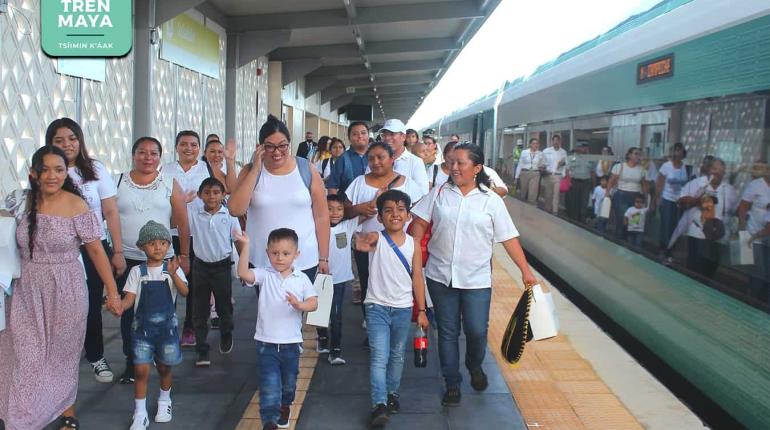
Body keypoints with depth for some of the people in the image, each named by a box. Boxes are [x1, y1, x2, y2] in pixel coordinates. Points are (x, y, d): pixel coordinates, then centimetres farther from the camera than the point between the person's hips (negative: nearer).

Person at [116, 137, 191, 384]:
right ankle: (131, 363, 18)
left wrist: (184, 256, 2)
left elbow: (182, 223, 3)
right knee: (128, 313, 5)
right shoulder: (119, 182, 4)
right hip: (126, 259, 1)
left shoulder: (169, 185, 2)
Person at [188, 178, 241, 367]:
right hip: (201, 266, 1)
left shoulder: (229, 215, -5)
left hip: (222, 266, -1)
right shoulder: (194, 214, -2)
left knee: (224, 305, 13)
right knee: (199, 310, 4)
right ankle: (202, 350, 13)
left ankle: (226, 335, 42)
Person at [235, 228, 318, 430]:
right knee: (269, 385, -7)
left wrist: (300, 305, -31)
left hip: (291, 342, 2)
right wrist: (246, 246, -32)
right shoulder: (264, 275, -6)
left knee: (289, 381, 23)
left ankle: (285, 406, 51)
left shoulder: (302, 278, -4)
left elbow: (314, 303, -9)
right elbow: (243, 273, -24)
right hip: (266, 342, -2)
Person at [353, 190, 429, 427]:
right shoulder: (376, 238, -11)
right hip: (377, 307, -3)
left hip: (404, 308, 3)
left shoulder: (413, 243, -2)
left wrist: (422, 311, 3)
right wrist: (361, 242, -62)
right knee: (379, 357, -8)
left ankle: (392, 392, 36)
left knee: (397, 355, 17)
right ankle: (379, 404, -5)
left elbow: (418, 278, 3)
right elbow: (364, 240, -37)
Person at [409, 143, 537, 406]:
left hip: (476, 279, -1)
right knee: (447, 332, 9)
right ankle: (452, 384, 24)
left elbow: (509, 238, -1)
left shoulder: (491, 200, -2)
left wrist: (525, 271, -3)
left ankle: (475, 366, 32)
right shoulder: (439, 193, 2)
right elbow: (420, 223, 5)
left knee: (477, 331, -1)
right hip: (440, 276, 1)